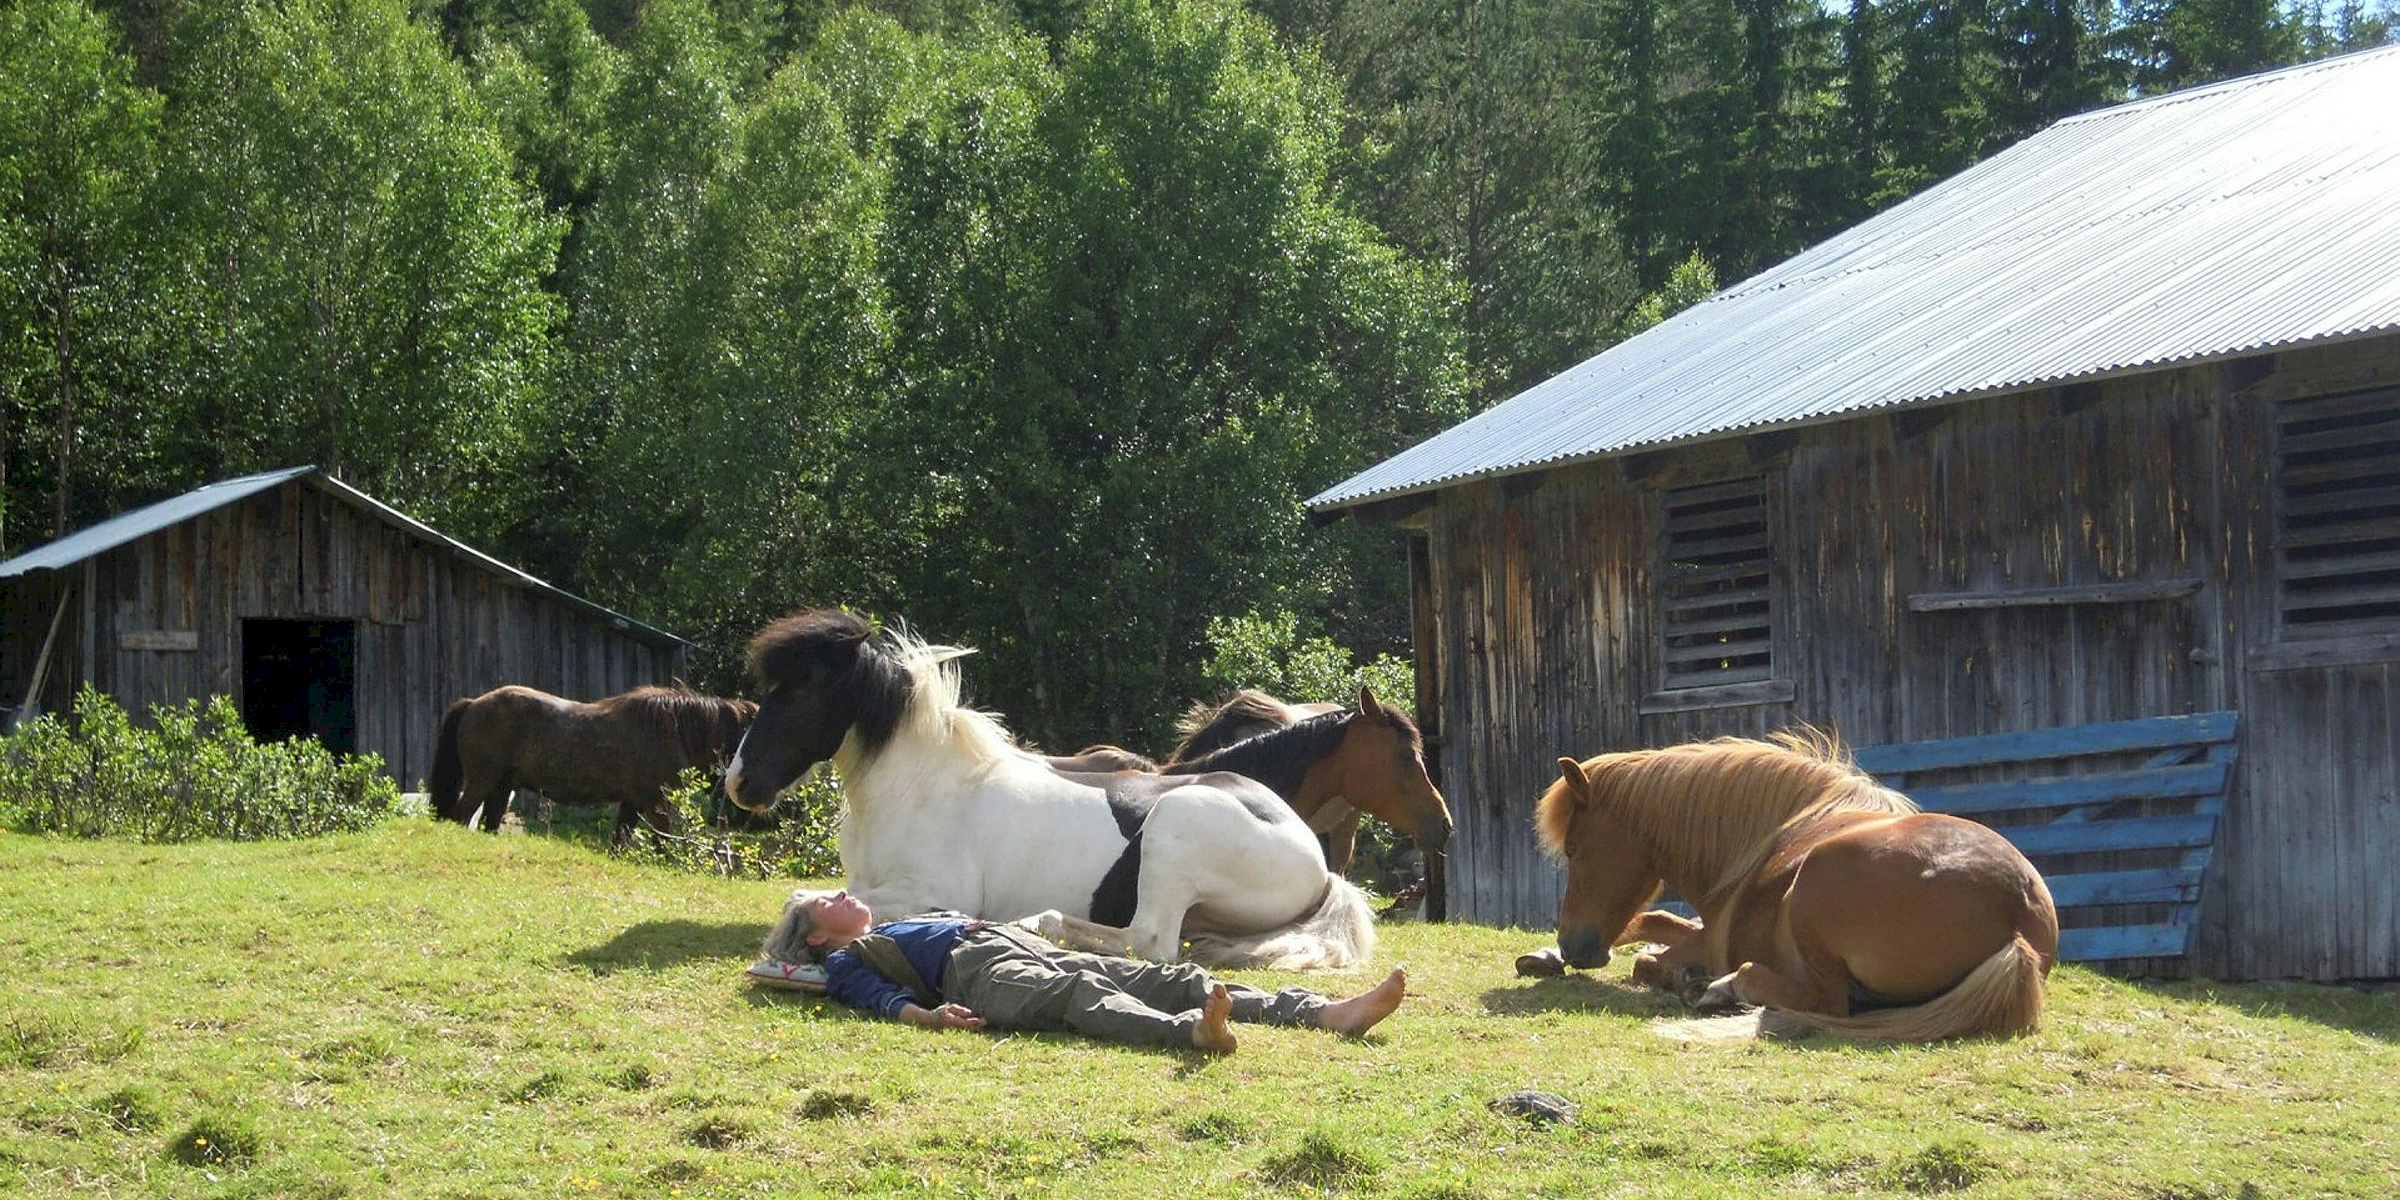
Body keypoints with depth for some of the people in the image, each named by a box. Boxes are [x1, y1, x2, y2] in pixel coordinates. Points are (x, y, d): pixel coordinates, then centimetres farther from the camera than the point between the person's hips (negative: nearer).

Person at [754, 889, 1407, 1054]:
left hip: (1026, 948, 8)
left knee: (1171, 979, -12)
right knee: (1081, 995, -39)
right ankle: (1194, 1032, -70)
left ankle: (1325, 1012, -30)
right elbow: (886, 998, -3)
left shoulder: (911, 923, 41)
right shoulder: (845, 963, 18)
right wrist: (930, 1016, -23)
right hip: (978, 973, -8)